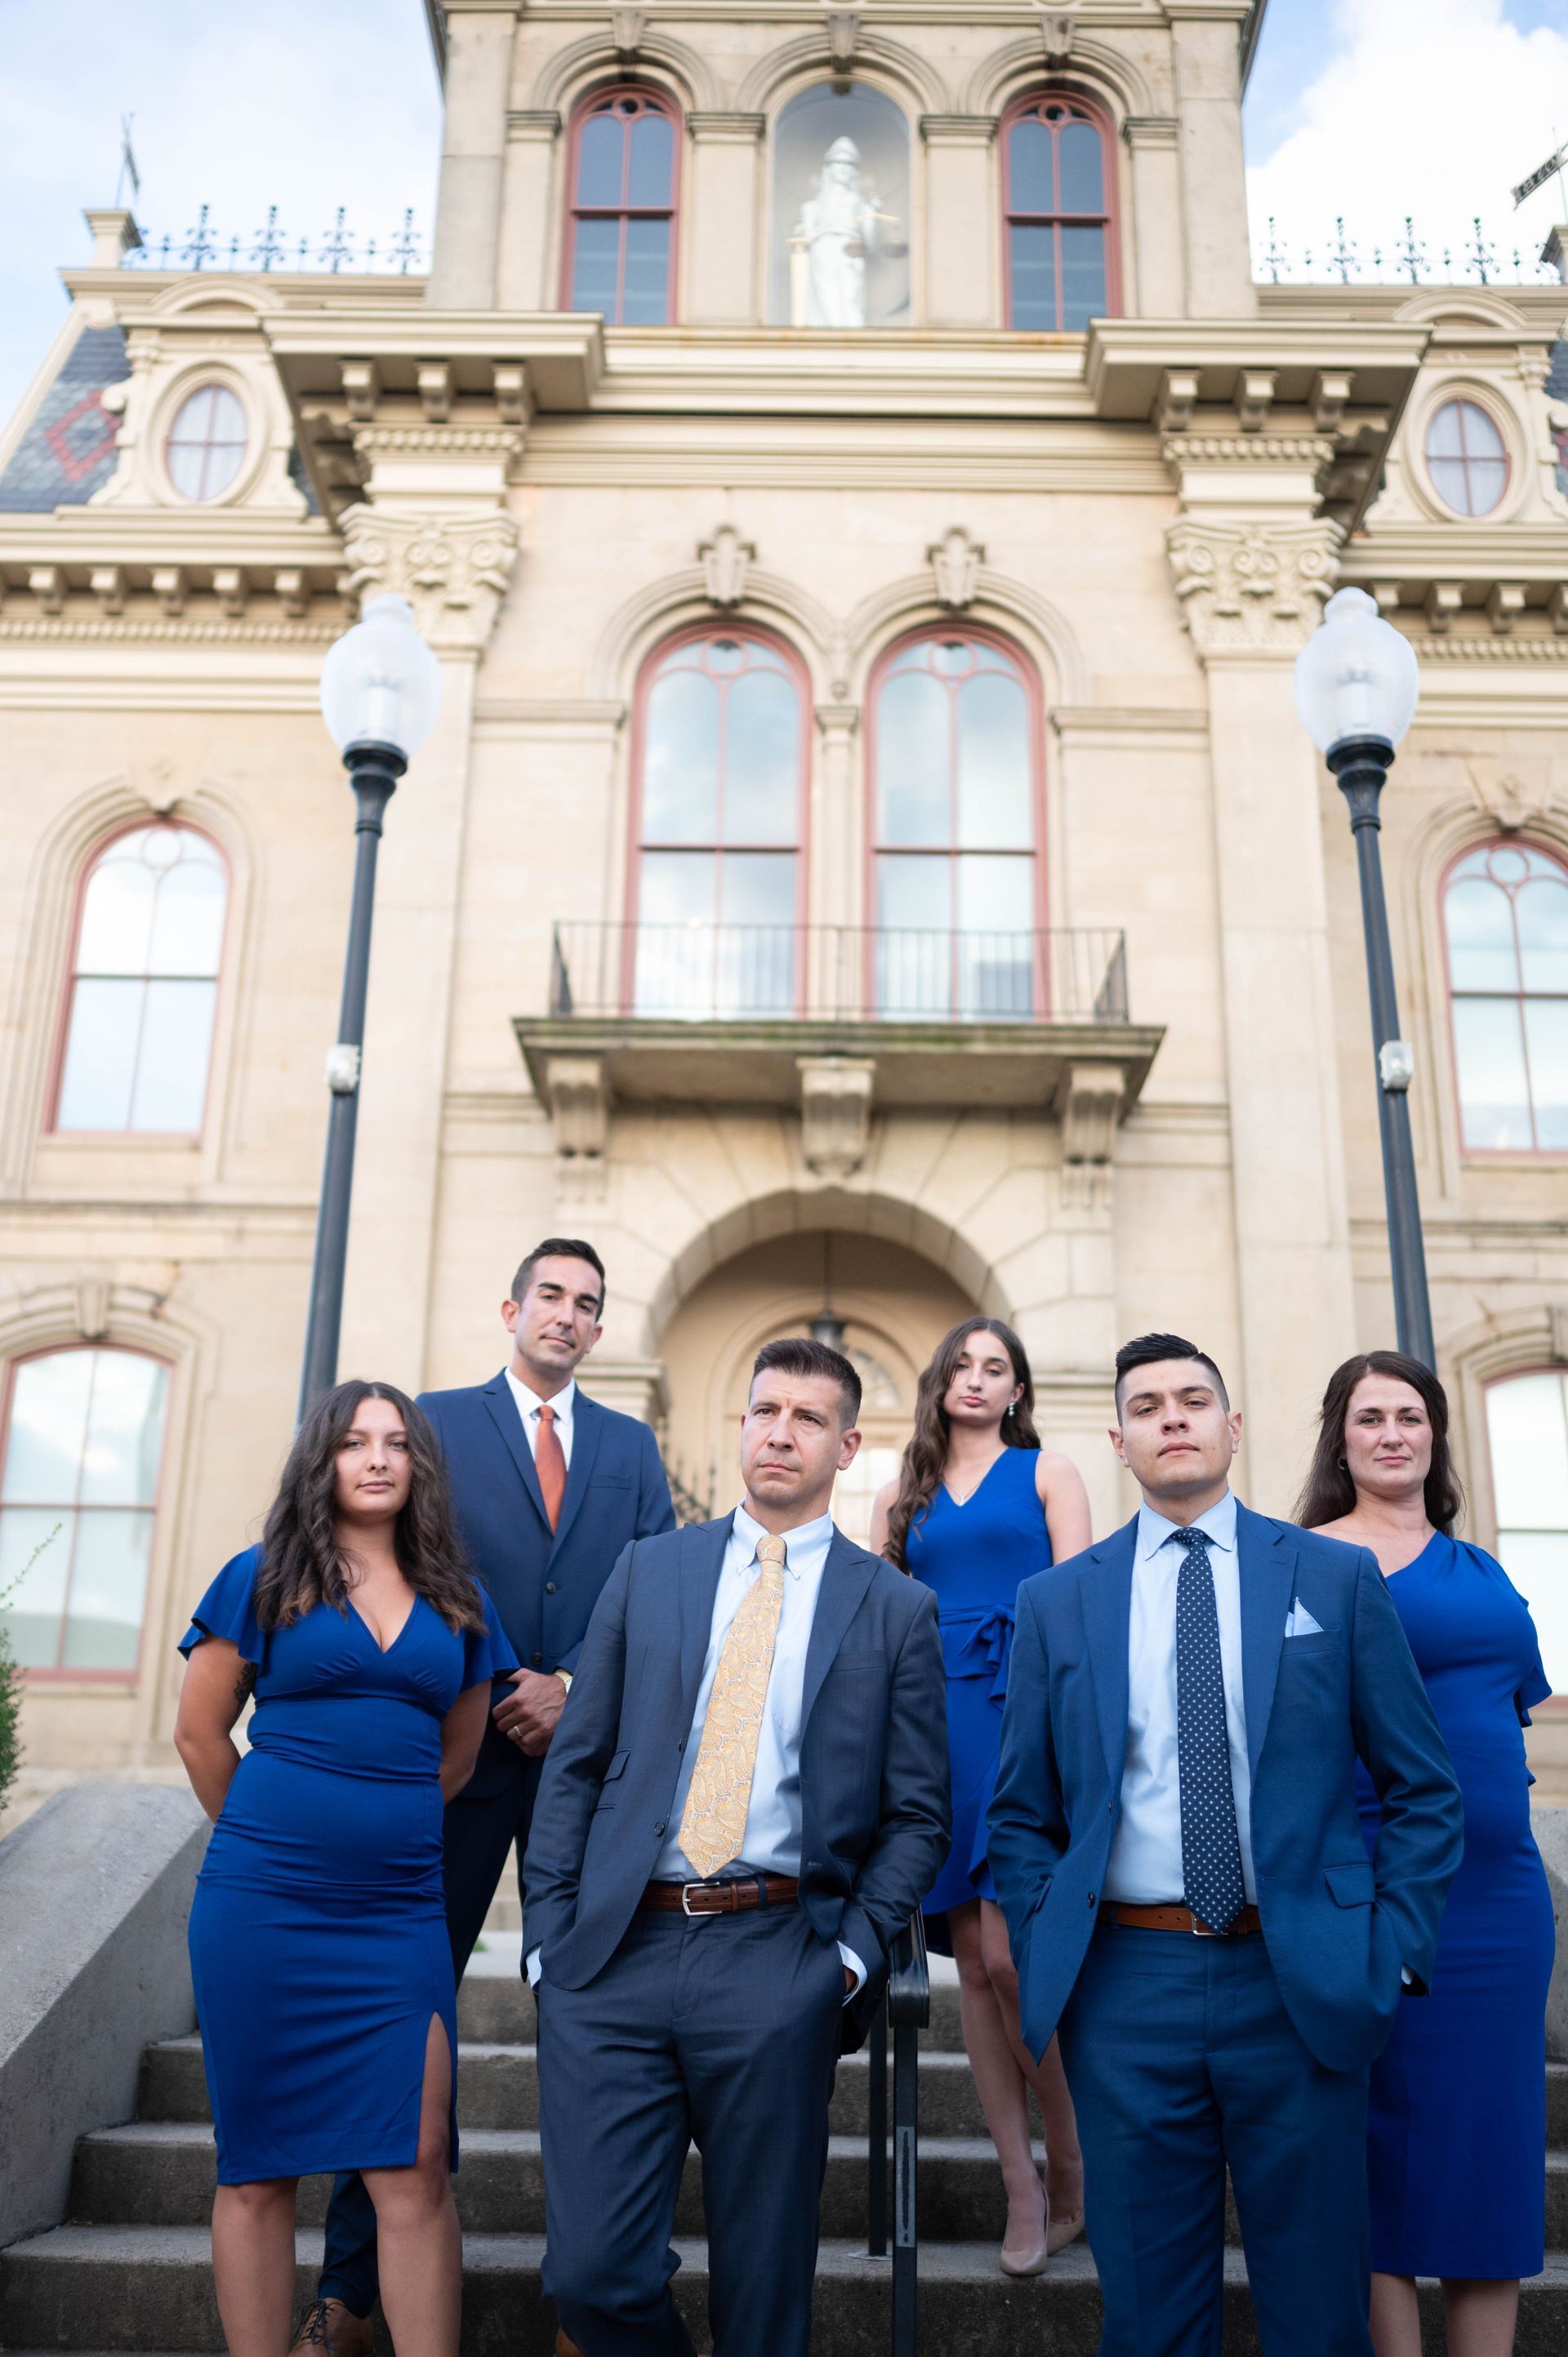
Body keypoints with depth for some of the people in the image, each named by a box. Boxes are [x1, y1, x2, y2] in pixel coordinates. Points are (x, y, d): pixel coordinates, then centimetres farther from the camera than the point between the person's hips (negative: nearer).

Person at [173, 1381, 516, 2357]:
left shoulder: (456, 1601, 10)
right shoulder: (264, 1578, 3)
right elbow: (200, 1732, 6)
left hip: (401, 1912, 2)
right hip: (262, 1910, -2)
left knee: (415, 2165, -2)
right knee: (258, 2167, 6)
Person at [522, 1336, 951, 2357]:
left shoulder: (899, 1608, 5)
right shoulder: (648, 1569, 10)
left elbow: (917, 1813, 7)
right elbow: (575, 1764, 9)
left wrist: (856, 1951, -5)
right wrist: (547, 1929, 1)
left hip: (778, 1967, -1)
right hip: (611, 1956, 2)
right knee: (593, 2273, 1)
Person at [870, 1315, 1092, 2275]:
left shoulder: (1047, 1472, 8)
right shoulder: (902, 1498, 17)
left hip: (1022, 1709, -3)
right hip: (935, 1721, 3)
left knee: (1007, 1955, -11)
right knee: (973, 1963, 4)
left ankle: (1072, 2166, 10)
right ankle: (1023, 2188, 14)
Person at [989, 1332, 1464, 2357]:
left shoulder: (1338, 1576, 2)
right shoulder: (1057, 1601, 5)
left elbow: (1423, 1790, 5)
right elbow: (1022, 1814, 10)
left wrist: (1390, 1955, -4)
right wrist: (1047, 1956, 0)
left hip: (1301, 1987, 0)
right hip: (1127, 1987, 1)